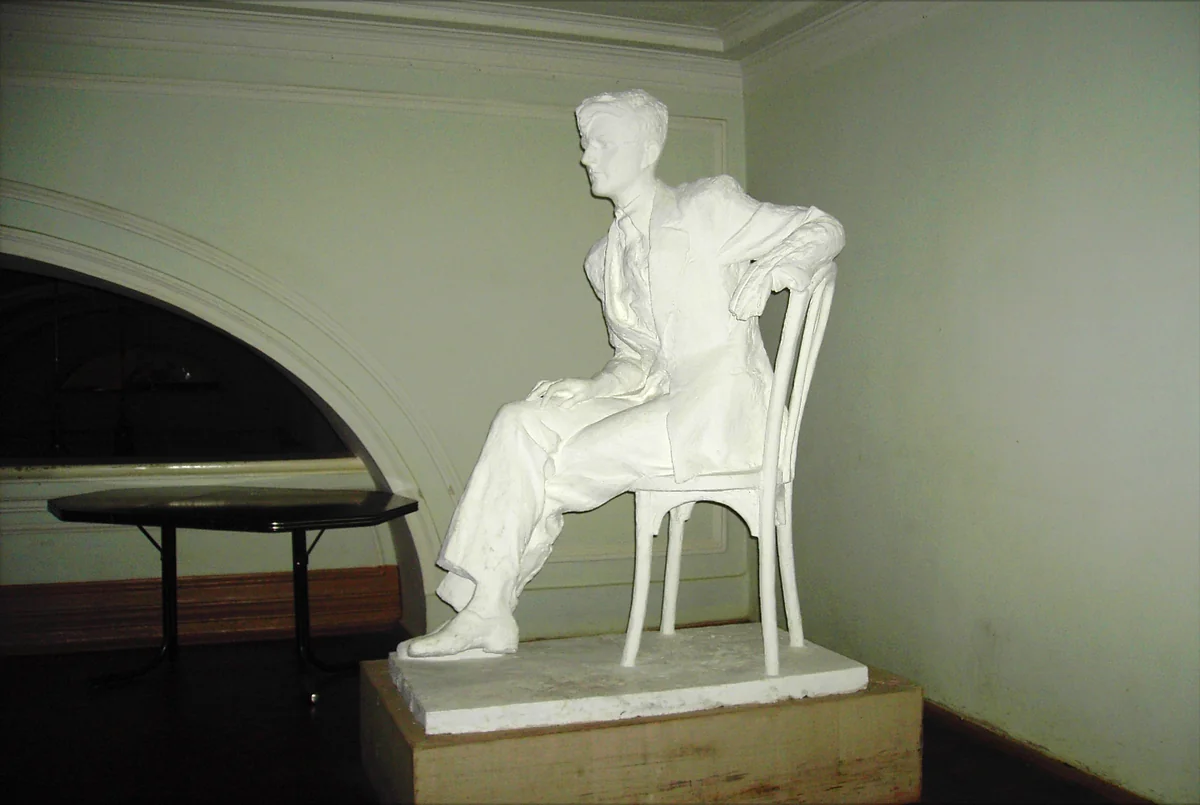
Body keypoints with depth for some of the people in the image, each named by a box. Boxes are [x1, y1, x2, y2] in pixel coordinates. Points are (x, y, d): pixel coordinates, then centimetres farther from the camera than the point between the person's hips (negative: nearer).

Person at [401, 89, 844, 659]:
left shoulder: (707, 207, 2)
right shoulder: (603, 260, 20)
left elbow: (823, 229, 2)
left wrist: (772, 269, -19)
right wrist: (587, 392, 0)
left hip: (722, 405, -7)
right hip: (657, 401, 7)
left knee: (574, 460, -22)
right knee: (522, 422, -14)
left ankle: (487, 611, -6)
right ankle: (485, 615, -17)